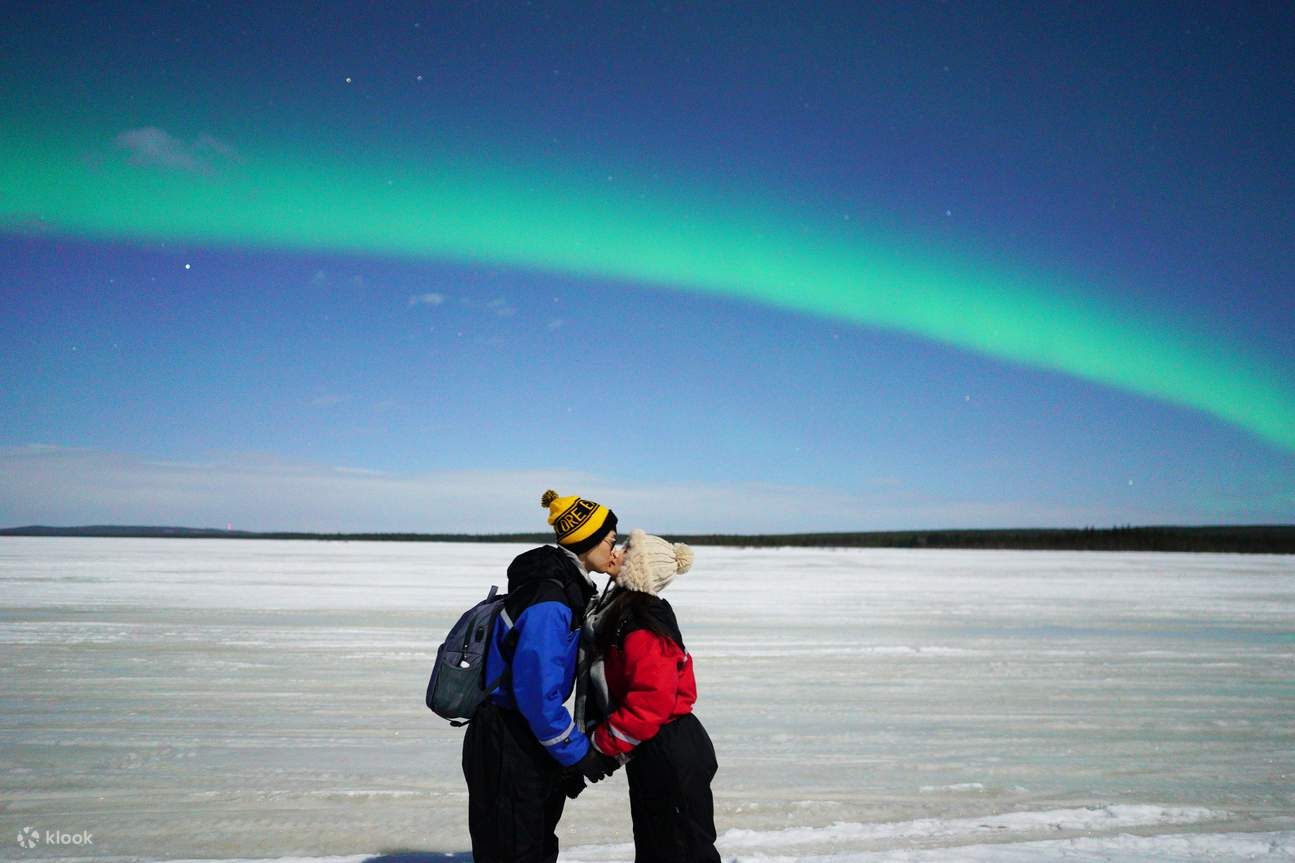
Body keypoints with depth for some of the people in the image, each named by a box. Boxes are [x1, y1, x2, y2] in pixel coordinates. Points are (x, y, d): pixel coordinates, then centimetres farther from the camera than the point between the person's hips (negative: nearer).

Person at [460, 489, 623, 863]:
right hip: (506, 748, -10)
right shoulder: (548, 603, -25)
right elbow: (537, 692, -27)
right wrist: (578, 753, -18)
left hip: (527, 742, 10)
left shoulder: (568, 590, 6)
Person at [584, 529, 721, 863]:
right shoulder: (623, 615, 8)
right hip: (655, 756, 10)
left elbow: (652, 700, -30)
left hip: (672, 758, -10)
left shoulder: (642, 629, -23)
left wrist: (603, 745, -21)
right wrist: (601, 735, 13)